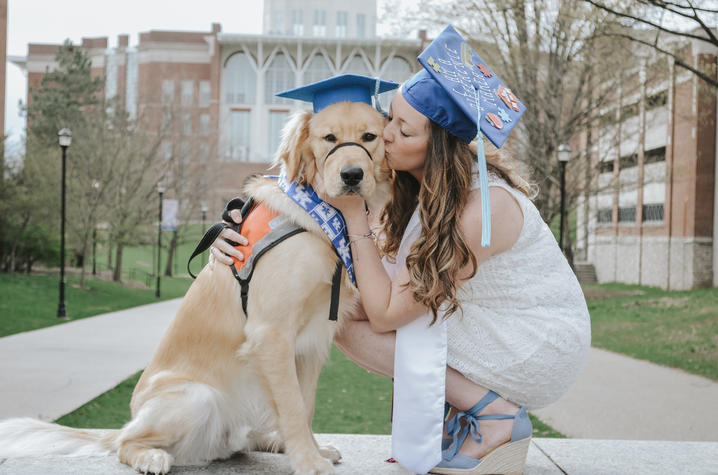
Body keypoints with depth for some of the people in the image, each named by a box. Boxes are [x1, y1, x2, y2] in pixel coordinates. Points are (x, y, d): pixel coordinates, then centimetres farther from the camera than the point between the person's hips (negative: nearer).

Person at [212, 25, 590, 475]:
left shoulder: (483, 206, -28)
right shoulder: (421, 190, -2)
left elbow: (385, 314, -25)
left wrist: (354, 213, -21)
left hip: (546, 350, -8)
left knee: (351, 322, -16)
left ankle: (495, 415, -11)